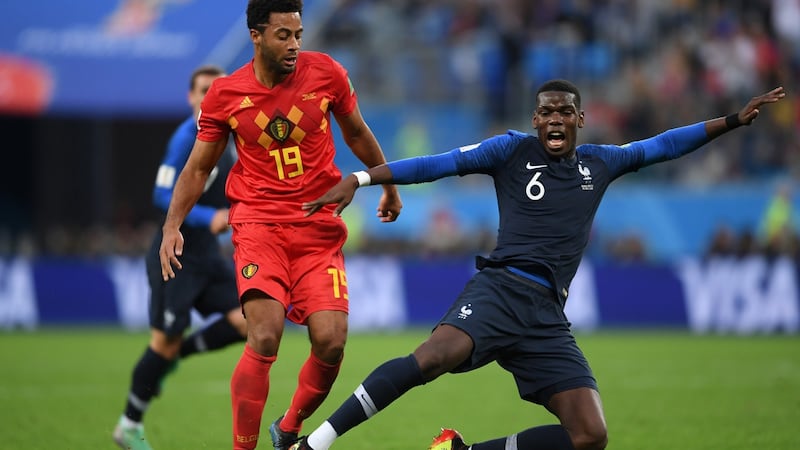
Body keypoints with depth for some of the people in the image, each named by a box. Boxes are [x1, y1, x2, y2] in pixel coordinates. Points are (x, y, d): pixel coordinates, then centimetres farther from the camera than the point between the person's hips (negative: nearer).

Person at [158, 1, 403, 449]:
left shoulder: (327, 73, -1)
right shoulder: (226, 94, -2)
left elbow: (357, 134, 17)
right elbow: (199, 167, 9)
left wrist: (389, 187, 27)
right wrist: (172, 226, -1)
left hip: (320, 226, 2)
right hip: (258, 223, -2)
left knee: (331, 342, -10)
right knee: (265, 337, -20)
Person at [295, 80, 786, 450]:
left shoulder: (599, 163, 19)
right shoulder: (514, 149, 7)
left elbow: (662, 145, 30)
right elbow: (438, 164, 2)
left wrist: (736, 119, 29)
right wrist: (358, 180, -5)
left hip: (548, 318, 5)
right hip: (501, 288, -5)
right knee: (433, 357, -35)